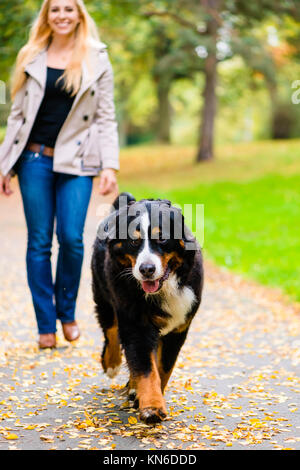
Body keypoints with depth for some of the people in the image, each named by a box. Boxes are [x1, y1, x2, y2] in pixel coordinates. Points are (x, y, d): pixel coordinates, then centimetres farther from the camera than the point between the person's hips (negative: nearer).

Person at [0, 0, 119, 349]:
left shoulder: (97, 60, 6)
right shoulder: (31, 58, 10)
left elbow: (106, 117, 4)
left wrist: (110, 166, -5)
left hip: (76, 162, -1)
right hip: (35, 159, 2)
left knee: (71, 238, -10)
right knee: (39, 242, 2)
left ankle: (67, 312, 15)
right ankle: (46, 325, 11)